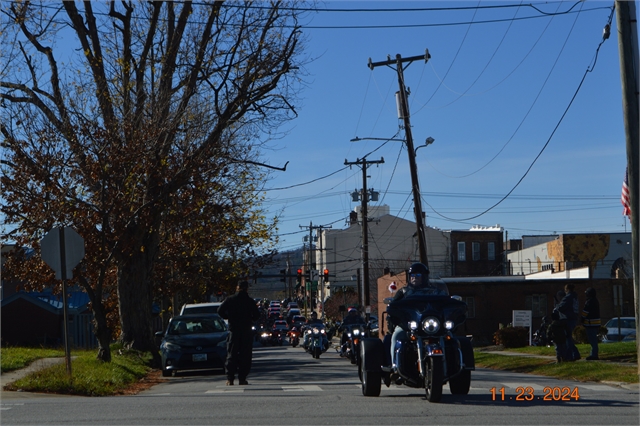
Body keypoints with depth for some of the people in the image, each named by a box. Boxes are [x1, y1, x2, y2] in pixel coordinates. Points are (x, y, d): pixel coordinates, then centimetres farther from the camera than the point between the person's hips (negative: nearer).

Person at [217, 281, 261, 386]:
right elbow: (257, 316, -2)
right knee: (245, 355, 4)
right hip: (246, 331, -1)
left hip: (233, 331, 1)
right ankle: (242, 378, 0)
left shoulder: (230, 299, 0)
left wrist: (229, 317, 10)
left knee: (231, 355, 4)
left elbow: (220, 311, -6)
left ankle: (230, 379, -4)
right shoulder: (250, 301, -2)